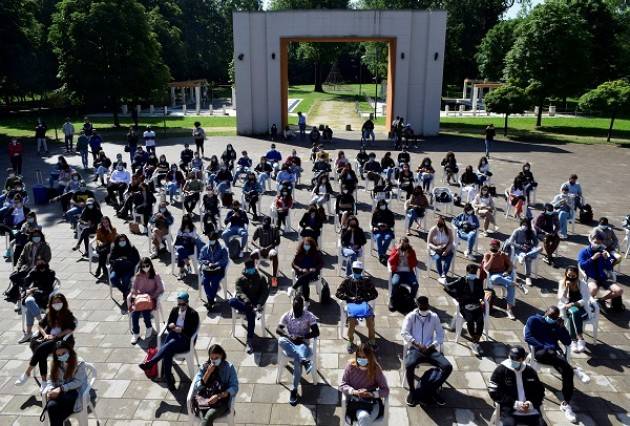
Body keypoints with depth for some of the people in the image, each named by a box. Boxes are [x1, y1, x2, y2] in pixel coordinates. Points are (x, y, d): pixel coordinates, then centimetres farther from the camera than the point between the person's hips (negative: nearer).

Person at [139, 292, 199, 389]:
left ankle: (151, 362, -36)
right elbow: (168, 327, 11)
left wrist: (181, 330, -24)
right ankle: (168, 378, -27)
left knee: (171, 344, -36)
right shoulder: (174, 310, 9)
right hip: (174, 337, 4)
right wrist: (171, 326, -12)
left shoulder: (193, 314, -7)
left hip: (186, 341, -4)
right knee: (167, 352, -30)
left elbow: (191, 332, -11)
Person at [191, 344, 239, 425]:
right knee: (205, 419, -32)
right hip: (204, 400, 2)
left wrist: (218, 396, -18)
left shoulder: (229, 367, 4)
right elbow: (196, 387, 2)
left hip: (221, 401, -2)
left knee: (208, 417, -33)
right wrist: (208, 373, -8)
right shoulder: (204, 367, 10)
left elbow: (234, 388, -4)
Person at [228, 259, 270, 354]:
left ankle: (249, 341, -34)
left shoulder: (261, 279, 9)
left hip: (255, 303, -1)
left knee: (250, 313, -36)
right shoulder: (240, 280, 8)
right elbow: (239, 292, -6)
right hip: (243, 302, 1)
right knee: (231, 301, -32)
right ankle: (253, 310, -31)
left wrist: (259, 304, -20)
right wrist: (247, 301, -26)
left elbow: (265, 292, -1)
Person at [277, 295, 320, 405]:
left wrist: (302, 337, -20)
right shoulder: (286, 315, 1)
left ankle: (294, 389, -23)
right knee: (281, 340, -34)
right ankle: (304, 360, -43)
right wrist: (290, 337, -25)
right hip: (290, 345, 2)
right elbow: (278, 330, -9)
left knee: (297, 360, -35)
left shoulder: (309, 316, -3)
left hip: (303, 344, -2)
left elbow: (316, 332, -9)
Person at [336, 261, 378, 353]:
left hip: (363, 302, 1)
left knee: (370, 316, -28)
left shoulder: (367, 281, 9)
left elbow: (374, 294, 9)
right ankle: (350, 341, -12)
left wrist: (364, 298, -7)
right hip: (351, 303, -1)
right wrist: (350, 298, -9)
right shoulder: (347, 280, 8)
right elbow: (338, 293, 4)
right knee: (352, 318, -32)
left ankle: (371, 340, -7)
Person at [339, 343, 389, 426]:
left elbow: (386, 390, -4)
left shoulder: (376, 368, -6)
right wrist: (354, 392, -18)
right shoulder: (351, 365, -4)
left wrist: (371, 394, -20)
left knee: (364, 419, -33)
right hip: (355, 402, 0)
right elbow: (342, 385, -1)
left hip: (372, 402, 0)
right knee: (363, 417, -34)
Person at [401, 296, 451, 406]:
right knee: (409, 365, -35)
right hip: (414, 349, -3)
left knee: (448, 367, -20)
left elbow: (440, 334, 11)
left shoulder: (434, 317, 11)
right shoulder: (410, 316, 4)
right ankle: (412, 391, -8)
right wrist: (417, 344, -19)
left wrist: (432, 346, -7)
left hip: (430, 349, 3)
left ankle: (433, 390, 0)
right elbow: (404, 333, -8)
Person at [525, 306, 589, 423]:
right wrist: (544, 347, -17)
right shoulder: (533, 320, 7)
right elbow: (528, 337, -7)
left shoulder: (557, 325, 21)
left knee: (567, 370, -27)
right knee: (549, 353, -40)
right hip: (540, 351, -3)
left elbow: (567, 342, 13)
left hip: (554, 352, 3)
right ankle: (575, 370, -28)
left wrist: (562, 327, 0)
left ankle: (566, 403, -25)